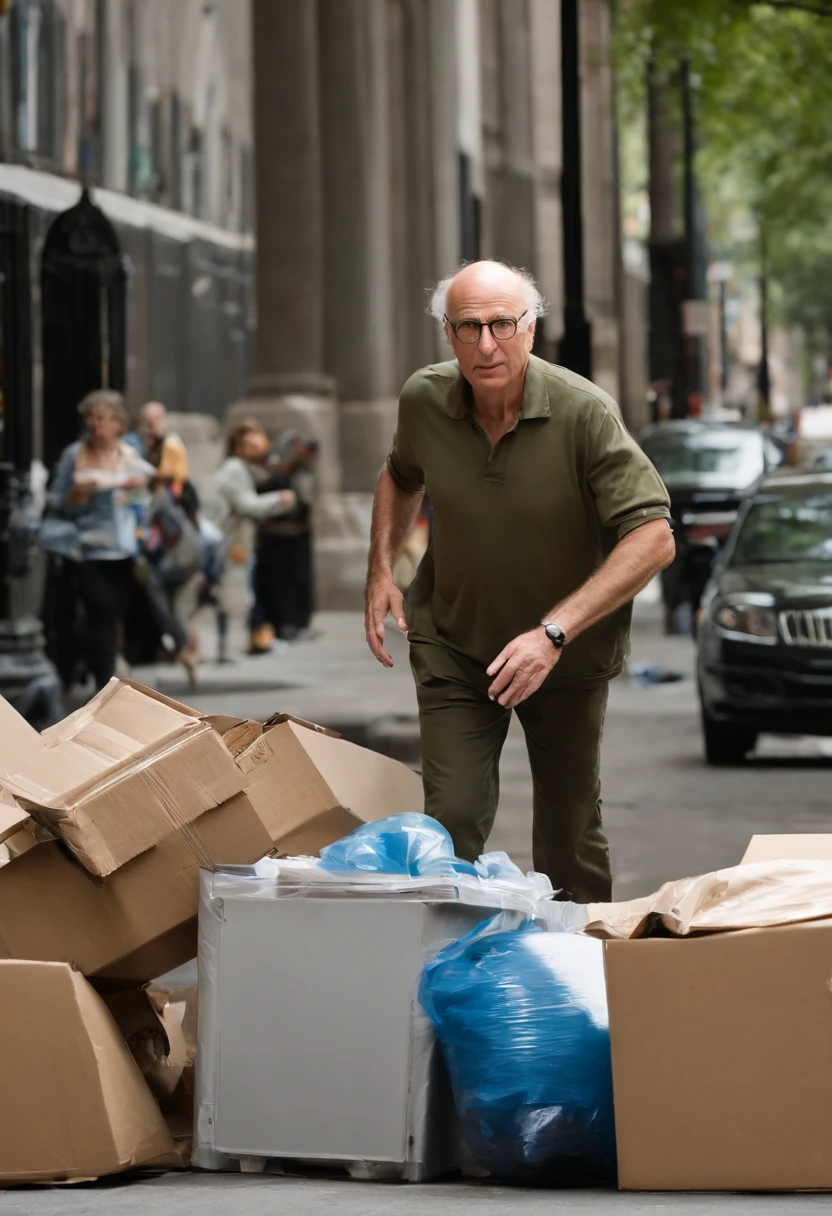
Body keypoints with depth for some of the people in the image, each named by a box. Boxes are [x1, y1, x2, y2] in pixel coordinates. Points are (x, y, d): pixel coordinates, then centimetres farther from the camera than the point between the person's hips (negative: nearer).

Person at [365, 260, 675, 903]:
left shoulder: (584, 412, -25)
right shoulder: (423, 401, -11)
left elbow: (653, 537, -29)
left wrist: (553, 633, -34)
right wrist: (381, 569, 1)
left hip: (567, 651, -1)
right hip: (453, 640, 2)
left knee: (571, 826, 9)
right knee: (452, 821, -11)